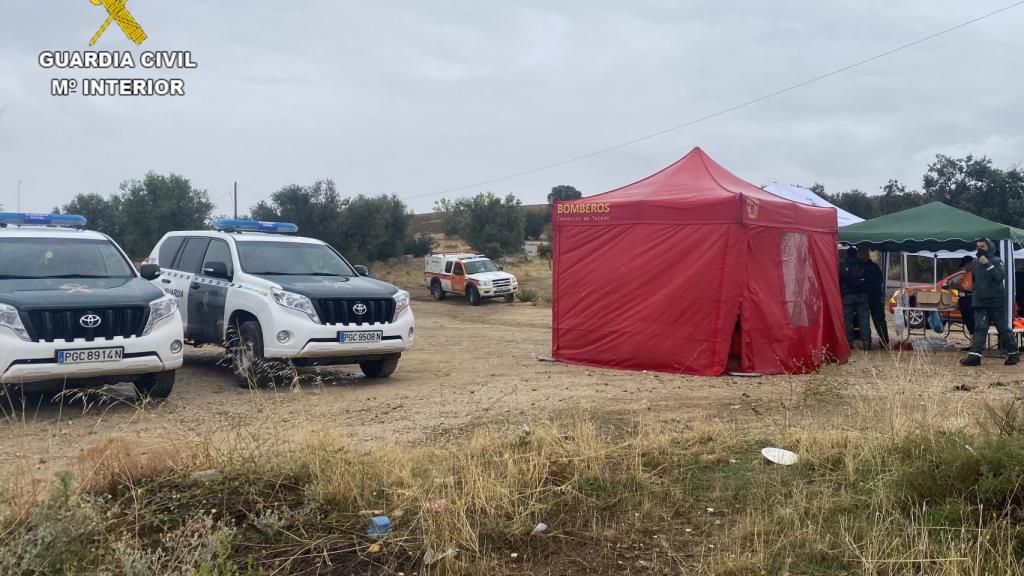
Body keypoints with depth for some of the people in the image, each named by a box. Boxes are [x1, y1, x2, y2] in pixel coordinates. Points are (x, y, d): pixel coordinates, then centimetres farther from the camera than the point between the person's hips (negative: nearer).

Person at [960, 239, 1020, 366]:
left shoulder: (997, 261, -4)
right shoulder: (975, 264, 11)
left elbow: (1000, 277, -19)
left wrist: (988, 264, -24)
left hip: (996, 302, -4)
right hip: (980, 303, 4)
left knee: (1003, 328, 3)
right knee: (979, 328, -2)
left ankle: (1013, 354, 16)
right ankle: (975, 355, -8)